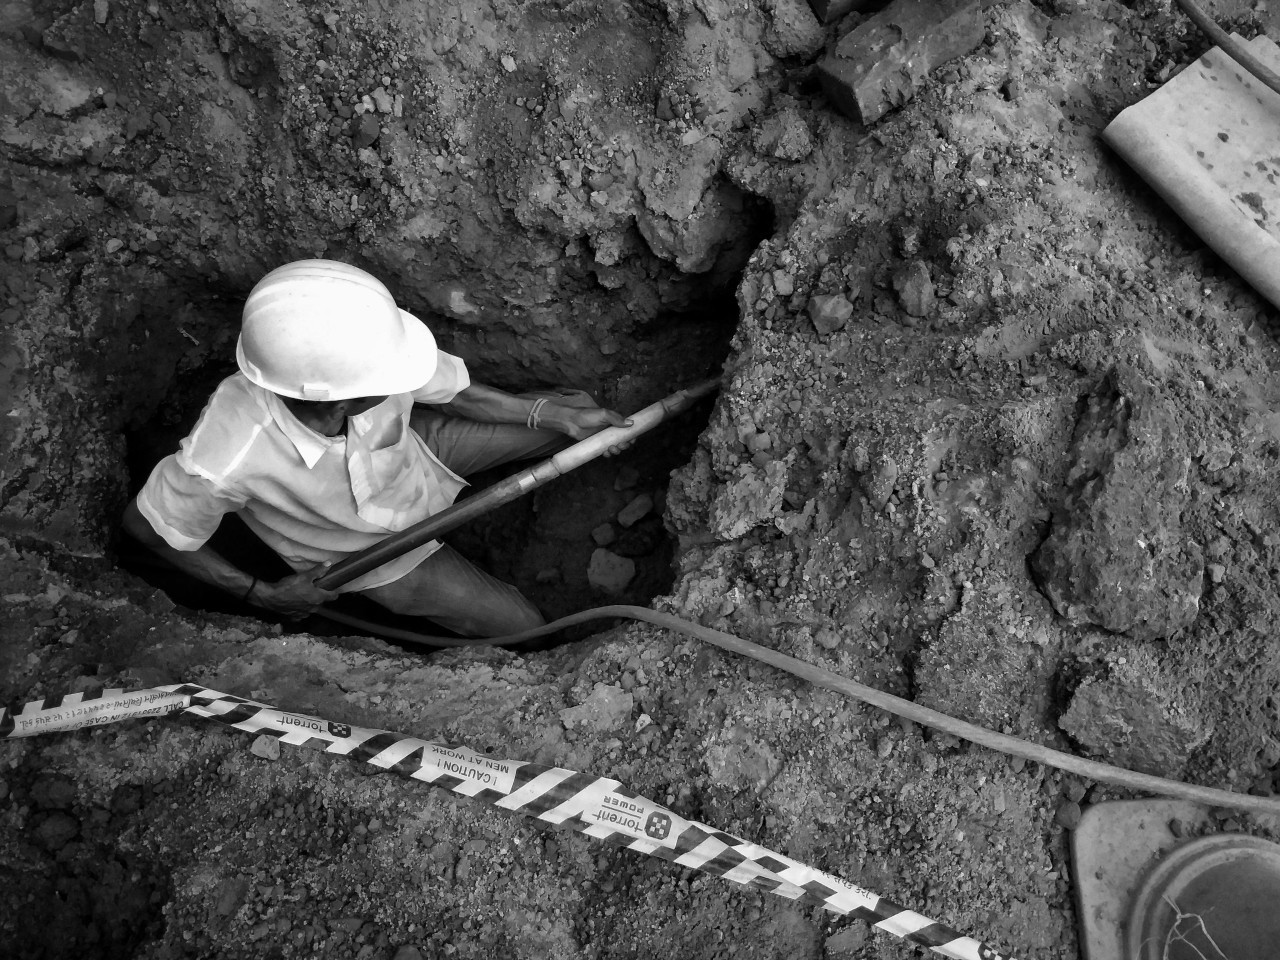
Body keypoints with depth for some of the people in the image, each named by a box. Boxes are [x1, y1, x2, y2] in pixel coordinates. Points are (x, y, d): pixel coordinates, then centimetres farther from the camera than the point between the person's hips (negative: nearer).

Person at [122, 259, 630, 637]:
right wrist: (262, 594, -18)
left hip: (415, 447, 3)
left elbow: (452, 390, -12)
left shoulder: (360, 357, -35)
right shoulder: (224, 464, -45)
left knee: (565, 415, 4)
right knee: (525, 631, 1)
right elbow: (143, 527, -23)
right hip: (371, 552, -3)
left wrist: (553, 415, -14)